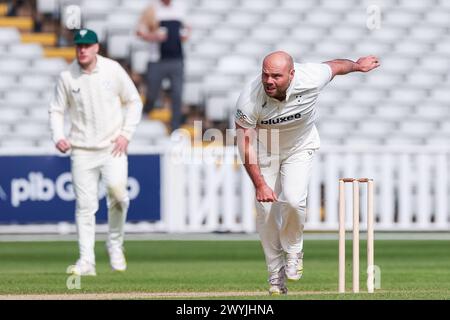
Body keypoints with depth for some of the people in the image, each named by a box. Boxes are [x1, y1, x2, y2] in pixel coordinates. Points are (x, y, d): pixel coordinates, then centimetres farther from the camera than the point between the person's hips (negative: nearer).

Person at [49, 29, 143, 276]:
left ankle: (115, 245, 0)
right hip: (82, 150, 1)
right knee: (85, 205, -3)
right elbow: (56, 110, 7)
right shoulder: (67, 77, 0)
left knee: (117, 190, -22)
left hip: (113, 146, -1)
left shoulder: (113, 70, -1)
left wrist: (126, 134, -4)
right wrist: (58, 137, -11)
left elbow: (134, 102, 7)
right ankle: (86, 261, 1)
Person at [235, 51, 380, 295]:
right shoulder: (249, 100, -33)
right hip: (264, 151, 0)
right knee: (266, 210, -3)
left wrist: (358, 65, 12)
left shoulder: (310, 79, -32)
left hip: (300, 148, 0)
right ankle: (276, 274, 15)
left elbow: (336, 66, -9)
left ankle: (293, 250, 7)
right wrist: (259, 184, -28)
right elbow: (245, 144, -23)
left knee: (293, 200, -22)